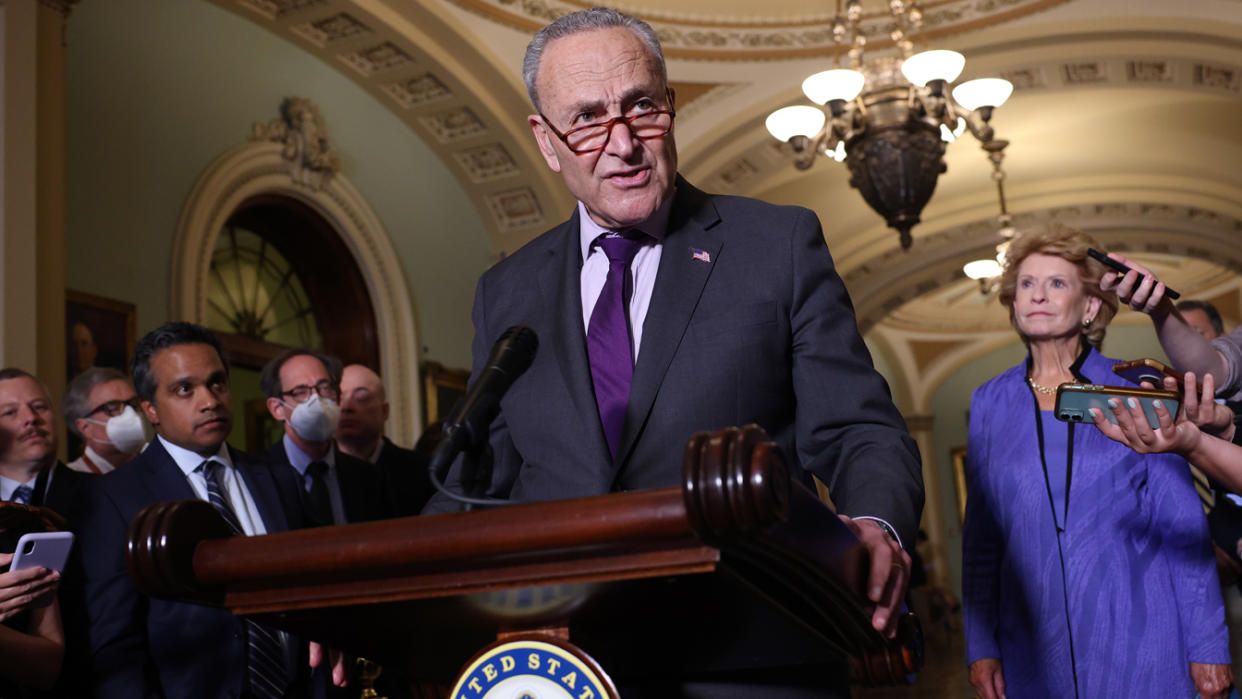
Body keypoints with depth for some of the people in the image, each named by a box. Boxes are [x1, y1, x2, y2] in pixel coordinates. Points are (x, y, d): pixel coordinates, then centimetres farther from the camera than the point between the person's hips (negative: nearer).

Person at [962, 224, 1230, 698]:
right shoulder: (989, 404, 7)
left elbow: (1184, 525, 2)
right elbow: (981, 537, 9)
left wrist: (1207, 645, -2)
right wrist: (980, 646, 4)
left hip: (1138, 648, -1)